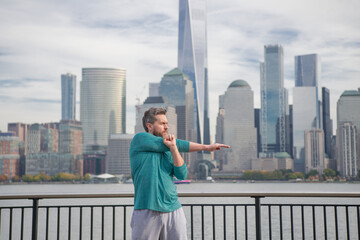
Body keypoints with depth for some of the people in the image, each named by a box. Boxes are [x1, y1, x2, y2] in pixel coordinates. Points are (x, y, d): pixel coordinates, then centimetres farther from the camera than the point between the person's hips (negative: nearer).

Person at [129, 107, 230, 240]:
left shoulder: (168, 151, 16)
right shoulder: (139, 139, 0)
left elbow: (182, 175, 1)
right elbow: (178, 145, -4)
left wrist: (172, 148, -11)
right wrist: (206, 147, 1)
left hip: (174, 210, 5)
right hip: (147, 211, -4)